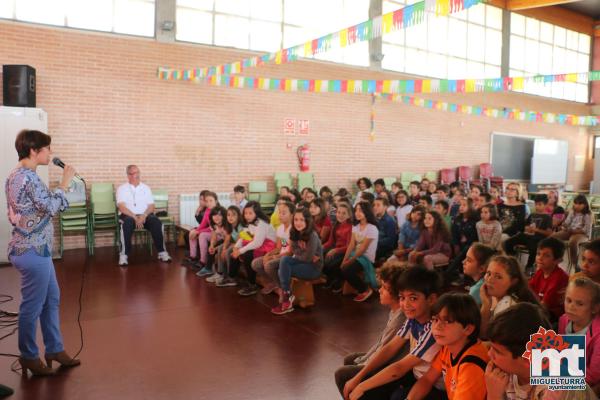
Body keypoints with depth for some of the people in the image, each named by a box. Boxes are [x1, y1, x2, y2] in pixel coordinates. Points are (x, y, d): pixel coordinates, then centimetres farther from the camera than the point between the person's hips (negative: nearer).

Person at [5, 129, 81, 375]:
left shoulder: (16, 175, 13)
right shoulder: (28, 177, -20)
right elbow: (52, 207, -22)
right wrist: (65, 182, -15)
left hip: (34, 248, 11)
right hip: (33, 251, -11)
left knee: (52, 299, 18)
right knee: (33, 306, 4)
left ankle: (54, 349, 29)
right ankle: (29, 357, 21)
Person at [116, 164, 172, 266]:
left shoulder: (146, 188, 15)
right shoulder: (122, 188, 5)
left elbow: (151, 206, 6)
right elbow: (121, 207, -8)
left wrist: (144, 215, -15)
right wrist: (135, 217, -21)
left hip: (145, 215, 2)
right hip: (129, 216, -2)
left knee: (157, 222, -29)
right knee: (128, 223, -38)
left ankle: (162, 252, -24)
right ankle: (124, 254, -33)